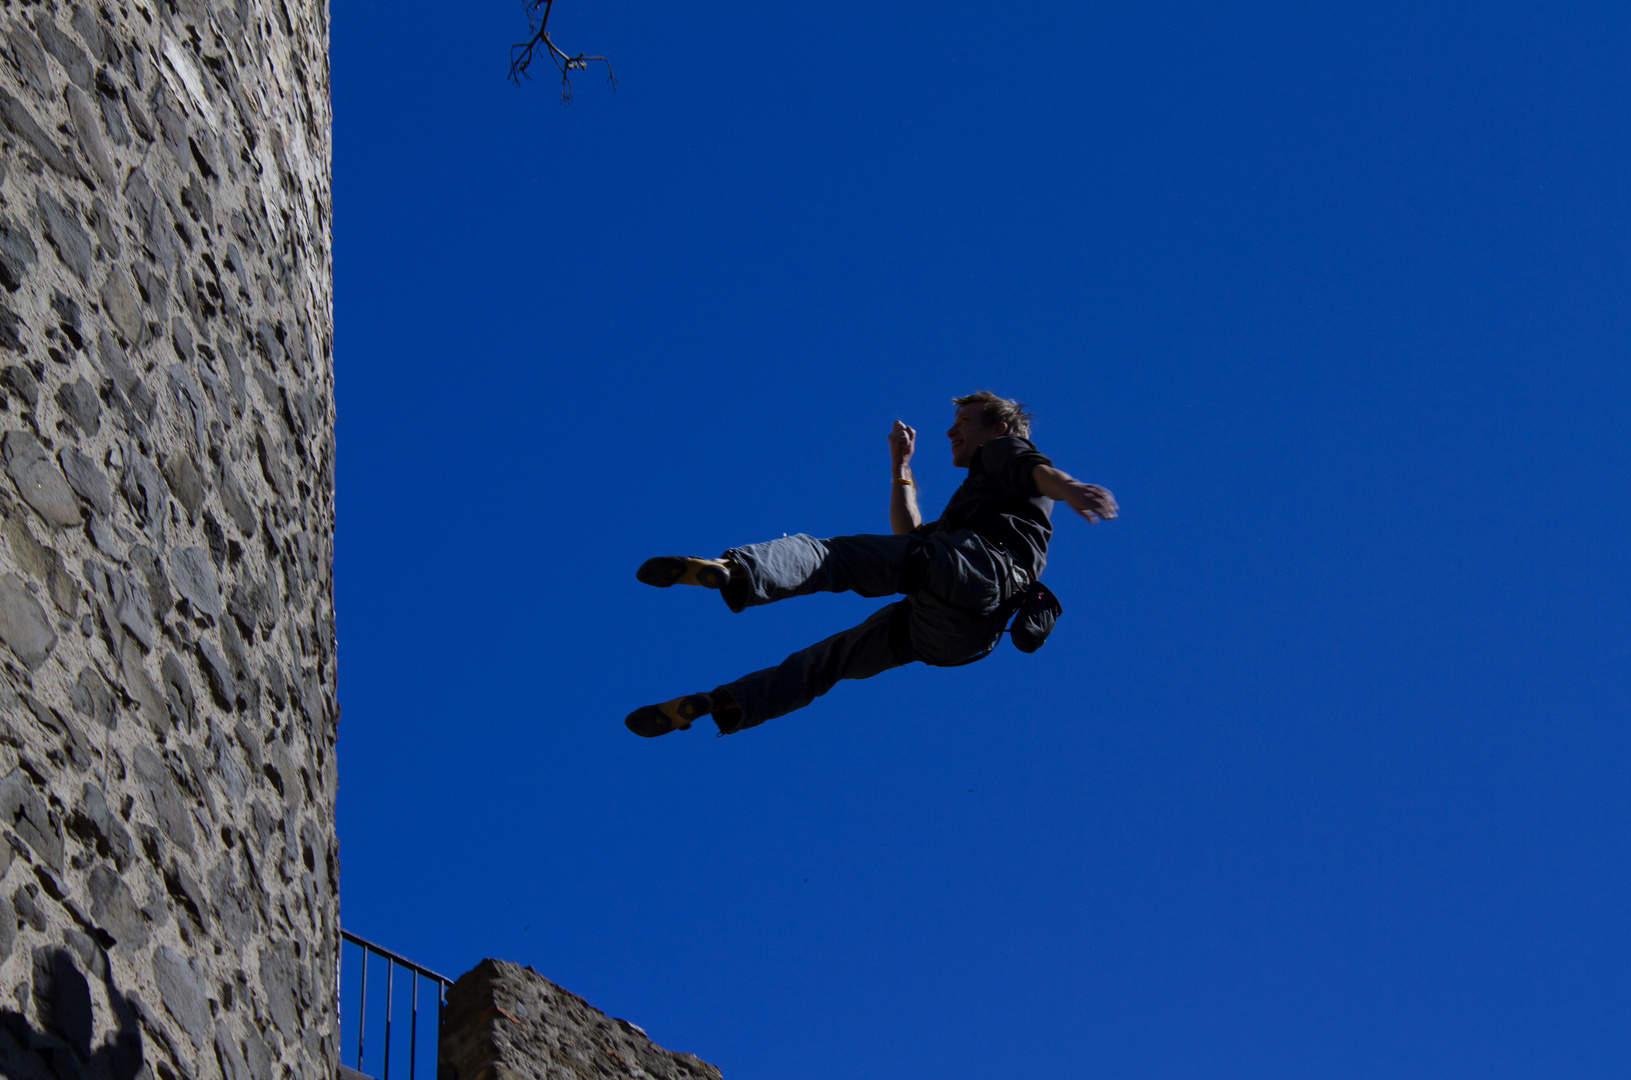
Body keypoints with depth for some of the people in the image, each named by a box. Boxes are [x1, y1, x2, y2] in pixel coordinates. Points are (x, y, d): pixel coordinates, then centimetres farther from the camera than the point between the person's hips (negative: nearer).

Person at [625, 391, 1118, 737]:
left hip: (979, 569, -9)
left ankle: (738, 571, -46)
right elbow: (911, 538, 46)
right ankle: (719, 705, 16)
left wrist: (1069, 488, -29)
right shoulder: (977, 493, 44)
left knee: (833, 556, -21)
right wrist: (901, 468, 44)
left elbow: (1038, 470, -6)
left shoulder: (1004, 449, 19)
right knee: (836, 654, 14)